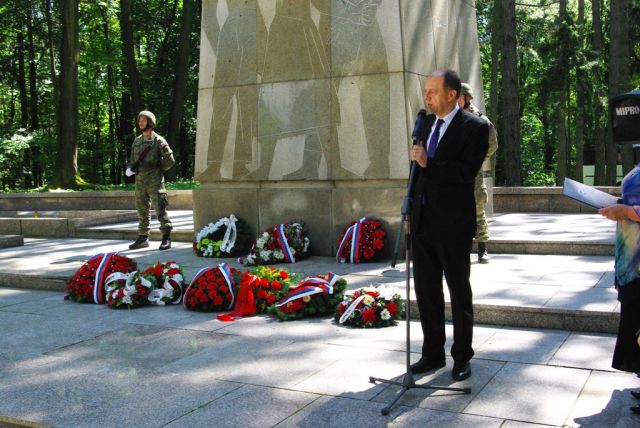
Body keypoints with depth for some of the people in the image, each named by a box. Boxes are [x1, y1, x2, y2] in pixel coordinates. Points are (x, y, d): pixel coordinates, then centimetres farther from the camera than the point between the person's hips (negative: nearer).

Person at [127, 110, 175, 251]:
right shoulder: (136, 141, 14)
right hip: (139, 181, 6)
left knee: (160, 209, -9)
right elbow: (133, 160, 20)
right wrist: (132, 167, -1)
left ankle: (166, 238, -6)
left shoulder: (159, 141, -3)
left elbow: (170, 160, -3)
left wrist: (156, 169, -4)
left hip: (154, 181, -6)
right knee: (142, 210, 10)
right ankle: (143, 238, 18)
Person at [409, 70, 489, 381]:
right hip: (423, 220, 7)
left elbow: (466, 171, -20)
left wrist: (428, 163, -19)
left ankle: (462, 356, 19)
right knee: (425, 289, 11)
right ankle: (433, 353, 24)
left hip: (453, 223, -7)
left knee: (459, 290, 6)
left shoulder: (474, 127, -9)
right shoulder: (426, 122, 12)